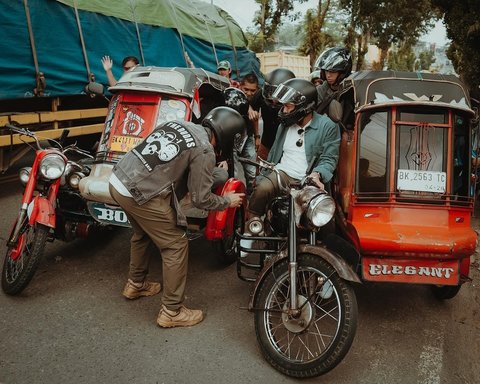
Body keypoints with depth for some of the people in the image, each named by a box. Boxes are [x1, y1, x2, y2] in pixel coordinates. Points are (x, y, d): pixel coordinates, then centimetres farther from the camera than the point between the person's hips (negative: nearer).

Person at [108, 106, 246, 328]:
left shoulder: (178, 124, 12)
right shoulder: (204, 151, -9)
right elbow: (201, 199, -7)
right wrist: (228, 201, 11)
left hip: (117, 180, 9)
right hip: (141, 195, -9)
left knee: (142, 234, 30)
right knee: (176, 246, 5)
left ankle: (135, 284, 48)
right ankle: (172, 312, 13)